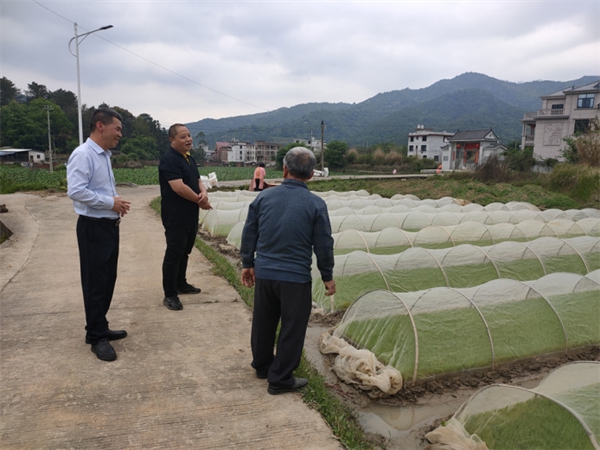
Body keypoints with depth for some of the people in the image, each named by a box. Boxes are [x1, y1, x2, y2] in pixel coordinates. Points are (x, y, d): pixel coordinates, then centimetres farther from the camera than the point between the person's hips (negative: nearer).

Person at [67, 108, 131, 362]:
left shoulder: (104, 156, 13)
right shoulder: (83, 155, -16)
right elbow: (76, 191, -26)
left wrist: (117, 203, 2)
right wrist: (111, 202, -19)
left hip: (110, 226, 9)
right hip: (93, 228, -9)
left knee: (108, 280, 16)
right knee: (95, 283, 0)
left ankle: (99, 328, 31)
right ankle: (97, 337, 13)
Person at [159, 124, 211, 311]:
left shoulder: (189, 158, 14)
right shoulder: (169, 160, -16)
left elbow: (198, 180, 18)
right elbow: (179, 187, -24)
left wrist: (204, 193, -6)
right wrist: (199, 200, -12)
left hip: (191, 215, 9)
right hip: (176, 216, -9)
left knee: (185, 252, 18)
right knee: (174, 253, -4)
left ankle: (181, 284, 32)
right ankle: (170, 295, 2)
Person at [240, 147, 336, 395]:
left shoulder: (264, 197, -1)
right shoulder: (316, 204, -10)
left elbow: (249, 234, 5)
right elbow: (323, 244, -6)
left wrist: (247, 264, 17)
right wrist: (327, 276, 6)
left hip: (263, 273, 4)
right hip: (296, 277, -4)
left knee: (263, 323, 20)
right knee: (292, 329, 10)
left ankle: (262, 365, 39)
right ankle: (280, 379, 18)